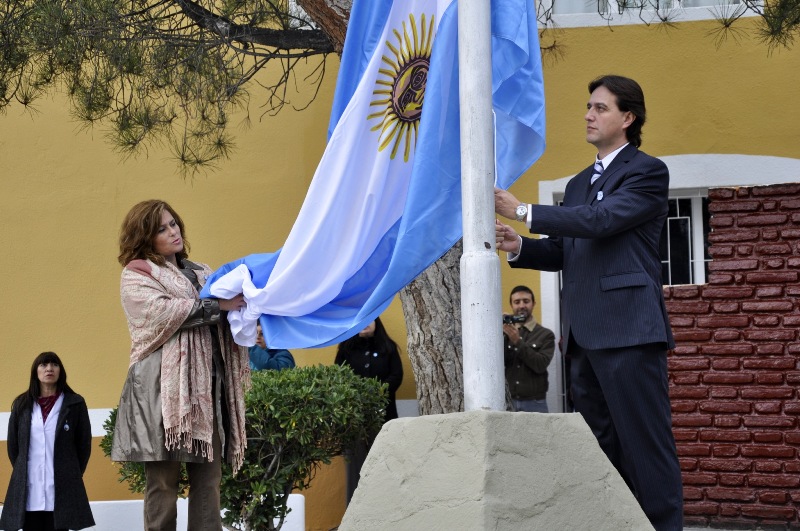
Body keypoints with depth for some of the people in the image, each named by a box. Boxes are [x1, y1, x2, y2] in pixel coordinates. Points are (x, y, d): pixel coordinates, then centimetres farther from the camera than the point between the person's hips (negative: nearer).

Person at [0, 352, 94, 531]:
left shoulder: (75, 403, 5)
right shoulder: (22, 405, 11)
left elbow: (84, 444, 7)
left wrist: (73, 476, 8)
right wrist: (22, 474, 12)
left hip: (61, 489, -2)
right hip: (28, 491, 2)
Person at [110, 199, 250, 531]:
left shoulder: (200, 273, 22)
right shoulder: (136, 275, 4)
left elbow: (225, 319, 18)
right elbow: (163, 312, -13)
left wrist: (242, 301, -4)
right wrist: (217, 305, -16)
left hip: (207, 385, 5)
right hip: (163, 388, -5)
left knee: (208, 477, 1)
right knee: (163, 479, -6)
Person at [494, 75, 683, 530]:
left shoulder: (648, 172, -2)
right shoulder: (579, 183, 23)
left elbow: (601, 220, -16)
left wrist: (524, 212, -13)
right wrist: (521, 247, 3)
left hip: (628, 328, -8)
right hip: (585, 333, 8)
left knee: (646, 442, -9)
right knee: (602, 445, 10)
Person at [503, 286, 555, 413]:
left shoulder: (545, 335, 4)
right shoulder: (505, 332, 11)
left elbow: (541, 365, -10)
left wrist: (518, 341, -16)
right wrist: (502, 337, -14)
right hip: (508, 402, 2)